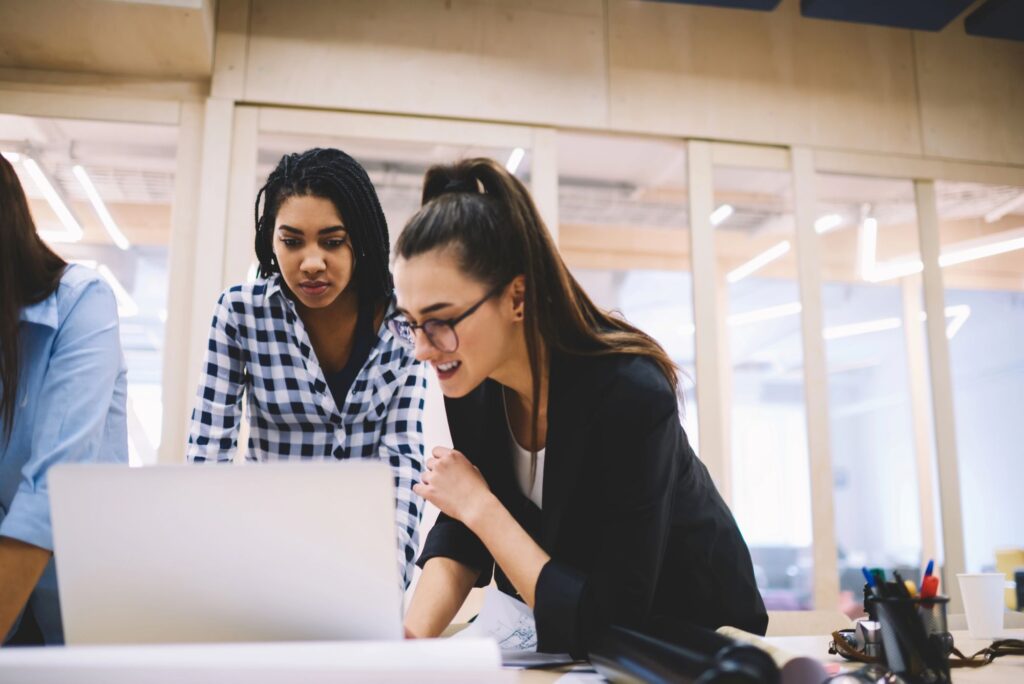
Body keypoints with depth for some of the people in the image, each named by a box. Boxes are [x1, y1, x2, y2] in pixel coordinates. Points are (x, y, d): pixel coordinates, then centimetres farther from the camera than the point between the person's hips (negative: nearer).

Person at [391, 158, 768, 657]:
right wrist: (410, 635, -22)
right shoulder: (468, 379, -15)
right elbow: (461, 532, -6)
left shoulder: (628, 395, -33)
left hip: (693, 637, -3)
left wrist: (479, 505, -26)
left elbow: (604, 625, -29)